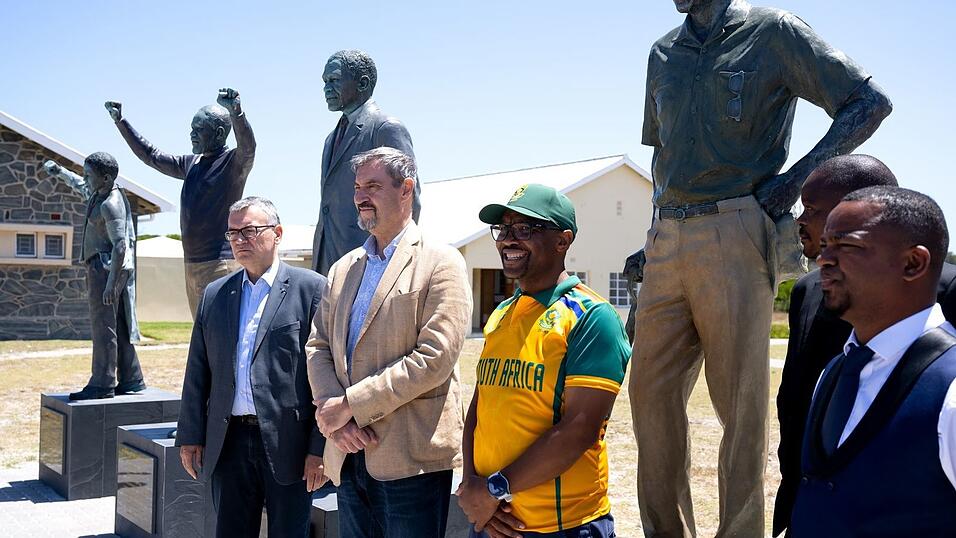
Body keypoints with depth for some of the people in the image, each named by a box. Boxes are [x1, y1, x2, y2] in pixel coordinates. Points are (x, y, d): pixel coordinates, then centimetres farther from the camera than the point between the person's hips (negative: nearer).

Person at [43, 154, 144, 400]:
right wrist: (60, 172, 41)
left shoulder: (111, 205, -17)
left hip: (107, 268, -10)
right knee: (118, 327, 12)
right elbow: (82, 186, 37)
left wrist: (111, 281, -25)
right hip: (101, 267, 10)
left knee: (103, 327, -8)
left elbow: (120, 245, -23)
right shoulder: (100, 193, 12)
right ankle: (131, 381, 17)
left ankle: (102, 384, -5)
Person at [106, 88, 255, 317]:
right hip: (192, 265, 8)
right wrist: (120, 121, 30)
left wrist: (235, 111, -46)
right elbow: (152, 156, 29)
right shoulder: (191, 164, 17)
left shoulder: (234, 162, -6)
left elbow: (248, 148, -28)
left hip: (221, 265, -8)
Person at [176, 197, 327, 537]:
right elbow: (198, 372, 14)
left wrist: (321, 446, -11)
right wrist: (190, 435, 10)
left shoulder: (311, 289, -4)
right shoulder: (214, 294, 12)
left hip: (287, 444, -4)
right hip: (229, 443, 5)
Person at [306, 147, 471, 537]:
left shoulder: (441, 264, -6)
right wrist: (334, 415, -9)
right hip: (350, 453, 6)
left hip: (412, 457, -6)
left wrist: (351, 404, -15)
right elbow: (317, 346, 9)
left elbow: (434, 358, -15)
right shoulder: (343, 269, 15)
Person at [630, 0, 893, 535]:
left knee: (740, 403, -2)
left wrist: (798, 176, -9)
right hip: (668, 239, 6)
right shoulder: (663, 53, 18)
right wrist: (657, 236, 15)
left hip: (734, 235, -6)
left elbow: (872, 101, 0)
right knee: (651, 392, 6)